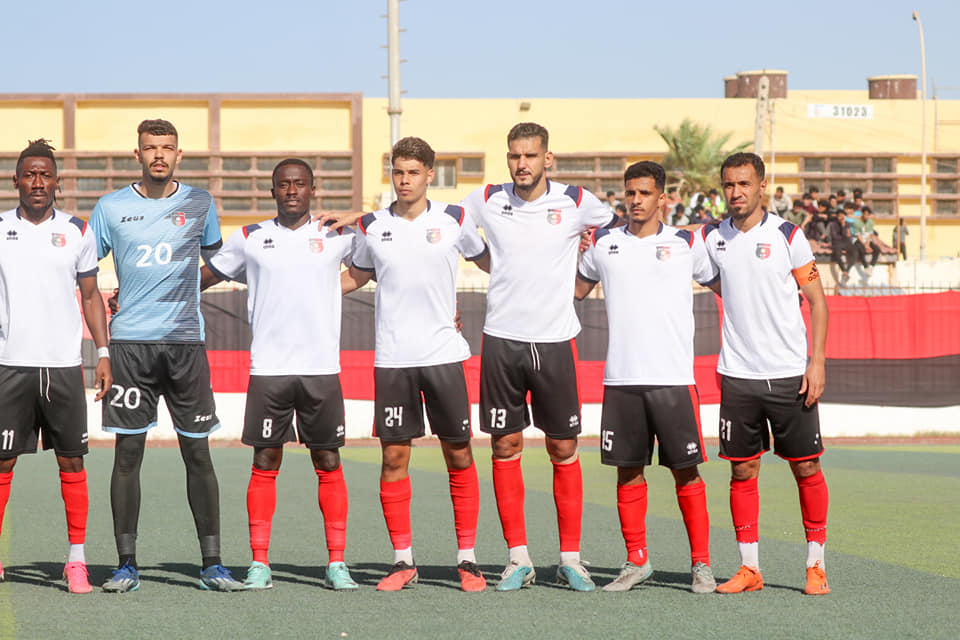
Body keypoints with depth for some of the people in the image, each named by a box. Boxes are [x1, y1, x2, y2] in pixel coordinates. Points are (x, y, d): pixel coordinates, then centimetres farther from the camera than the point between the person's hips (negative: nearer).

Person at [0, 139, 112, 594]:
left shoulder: (77, 232, 7)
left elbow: (90, 296, 13)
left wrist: (103, 353, 5)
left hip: (64, 364, 1)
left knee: (71, 461, 0)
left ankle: (76, 559, 4)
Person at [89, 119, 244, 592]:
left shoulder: (199, 204, 7)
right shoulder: (111, 208, 4)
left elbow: (214, 260, 23)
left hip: (185, 340, 1)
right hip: (130, 342, -1)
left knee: (197, 452, 1)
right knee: (127, 452, -2)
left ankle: (212, 563, 6)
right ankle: (126, 564, 4)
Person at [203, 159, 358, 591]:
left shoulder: (337, 237, 7)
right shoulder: (249, 238, 8)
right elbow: (204, 277, 17)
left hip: (322, 367, 0)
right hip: (268, 368, 0)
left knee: (328, 462, 2)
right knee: (265, 462, 0)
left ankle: (336, 563, 6)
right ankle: (259, 563, 4)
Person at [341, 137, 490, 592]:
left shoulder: (453, 220, 2)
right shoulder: (372, 226, 5)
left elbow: (488, 261, 18)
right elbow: (357, 276, 22)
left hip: (444, 354, -1)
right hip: (392, 358, 1)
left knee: (459, 456, 1)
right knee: (393, 457, 0)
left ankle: (467, 559, 9)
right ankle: (403, 561, 9)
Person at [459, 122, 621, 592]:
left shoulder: (576, 203, 0)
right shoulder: (486, 201, 3)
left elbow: (622, 228, 18)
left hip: (555, 340, -1)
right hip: (501, 338, 1)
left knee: (563, 449, 2)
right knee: (505, 447, 1)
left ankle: (570, 558, 11)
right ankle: (518, 558, 9)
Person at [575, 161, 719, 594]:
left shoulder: (687, 243, 5)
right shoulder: (603, 244, 11)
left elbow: (723, 285, 15)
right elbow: (577, 289, 27)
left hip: (673, 378, -2)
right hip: (620, 378, 2)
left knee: (686, 470, -1)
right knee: (628, 470, 5)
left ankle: (701, 563, 6)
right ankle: (636, 562, 15)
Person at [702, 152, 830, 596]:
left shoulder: (788, 236, -2)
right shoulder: (712, 239, 5)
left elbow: (817, 300, 1)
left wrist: (817, 362, -7)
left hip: (790, 373, -2)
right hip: (737, 375, 2)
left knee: (806, 467, 1)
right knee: (743, 470, 3)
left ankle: (816, 566, 11)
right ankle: (749, 568, 10)